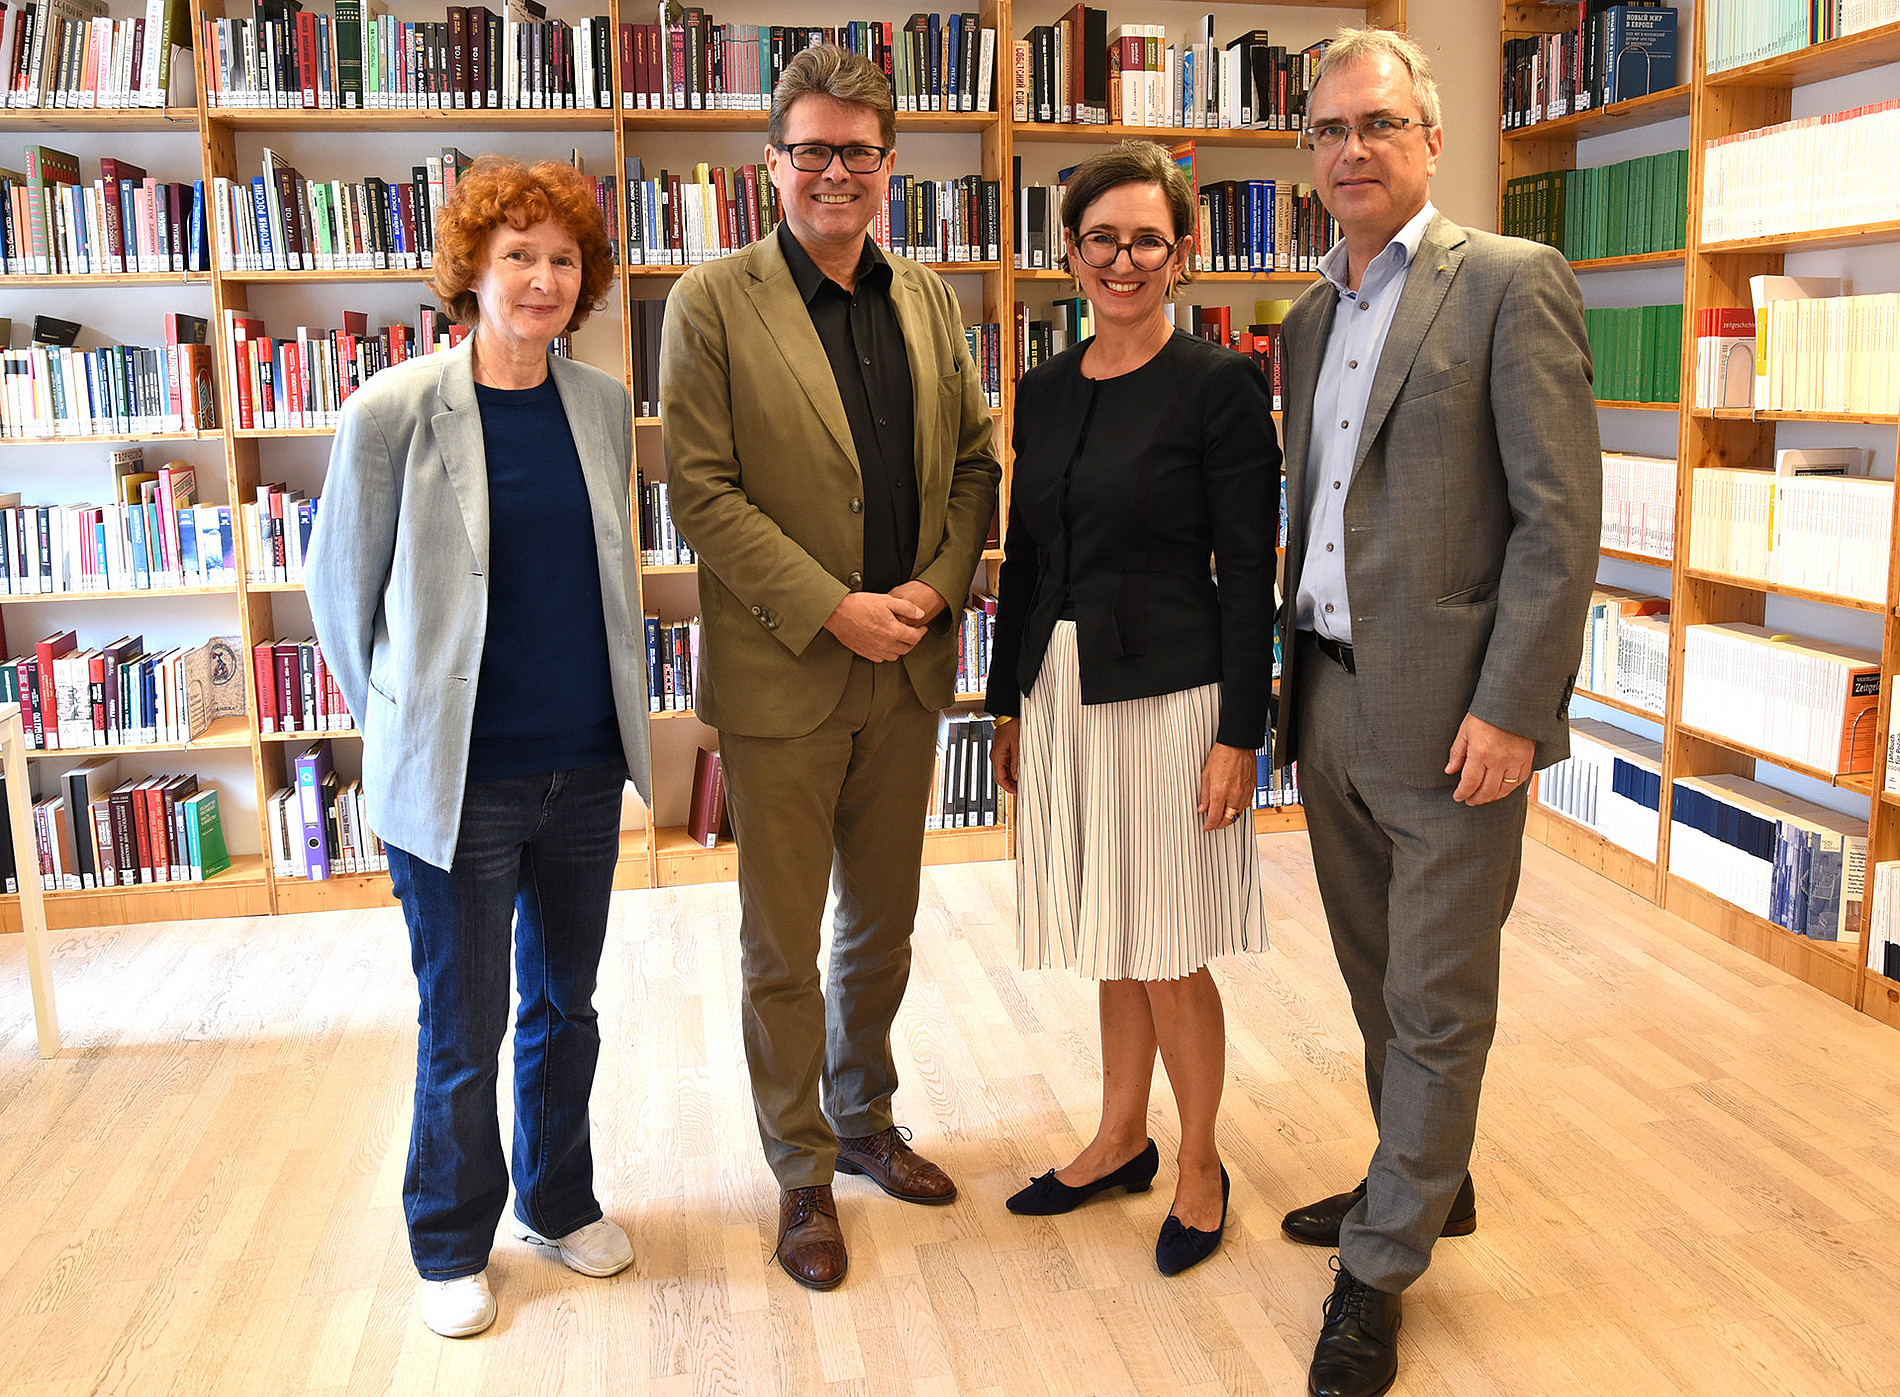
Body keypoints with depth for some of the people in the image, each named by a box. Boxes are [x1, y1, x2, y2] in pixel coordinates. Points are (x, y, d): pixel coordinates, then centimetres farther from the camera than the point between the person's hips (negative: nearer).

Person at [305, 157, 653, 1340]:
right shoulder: (395, 412, -11)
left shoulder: (604, 406, 1)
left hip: (585, 766, 4)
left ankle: (560, 1200, 40)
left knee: (566, 1005, 19)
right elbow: (341, 584, -1)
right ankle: (454, 1244, 32)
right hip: (458, 779, -4)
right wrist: (399, 720, 6)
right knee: (464, 1029, 10)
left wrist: (619, 715, 12)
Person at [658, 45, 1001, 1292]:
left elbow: (975, 464, 10)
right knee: (782, 944, 7)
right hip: (782, 674, -4)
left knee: (884, 921, 17)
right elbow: (702, 490, -11)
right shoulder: (714, 303, -5)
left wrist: (935, 589, -6)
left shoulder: (930, 300, 10)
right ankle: (804, 1175, 25)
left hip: (909, 668, 5)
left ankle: (866, 1120, 38)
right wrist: (832, 609, -17)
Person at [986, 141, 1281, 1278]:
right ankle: (1123, 1140, 35)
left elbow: (1248, 573, -10)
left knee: (1168, 952, 3)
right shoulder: (1047, 390, 10)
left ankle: (1201, 1166, 25)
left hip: (1169, 693, -6)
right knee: (1112, 941, 17)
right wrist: (1011, 704, 14)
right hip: (1063, 691, 6)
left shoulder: (1219, 385, -8)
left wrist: (1240, 734, -13)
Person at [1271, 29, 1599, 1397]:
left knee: (1437, 1003, 5)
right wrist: (1293, 677, 12)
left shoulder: (1514, 284, -7)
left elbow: (1560, 518, -13)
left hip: (1447, 709, -7)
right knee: (1379, 980, 19)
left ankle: (1383, 1263, 20)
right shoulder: (1312, 317, 14)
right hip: (1329, 701, 7)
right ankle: (1426, 1184, 39)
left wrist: (1508, 709, -18)